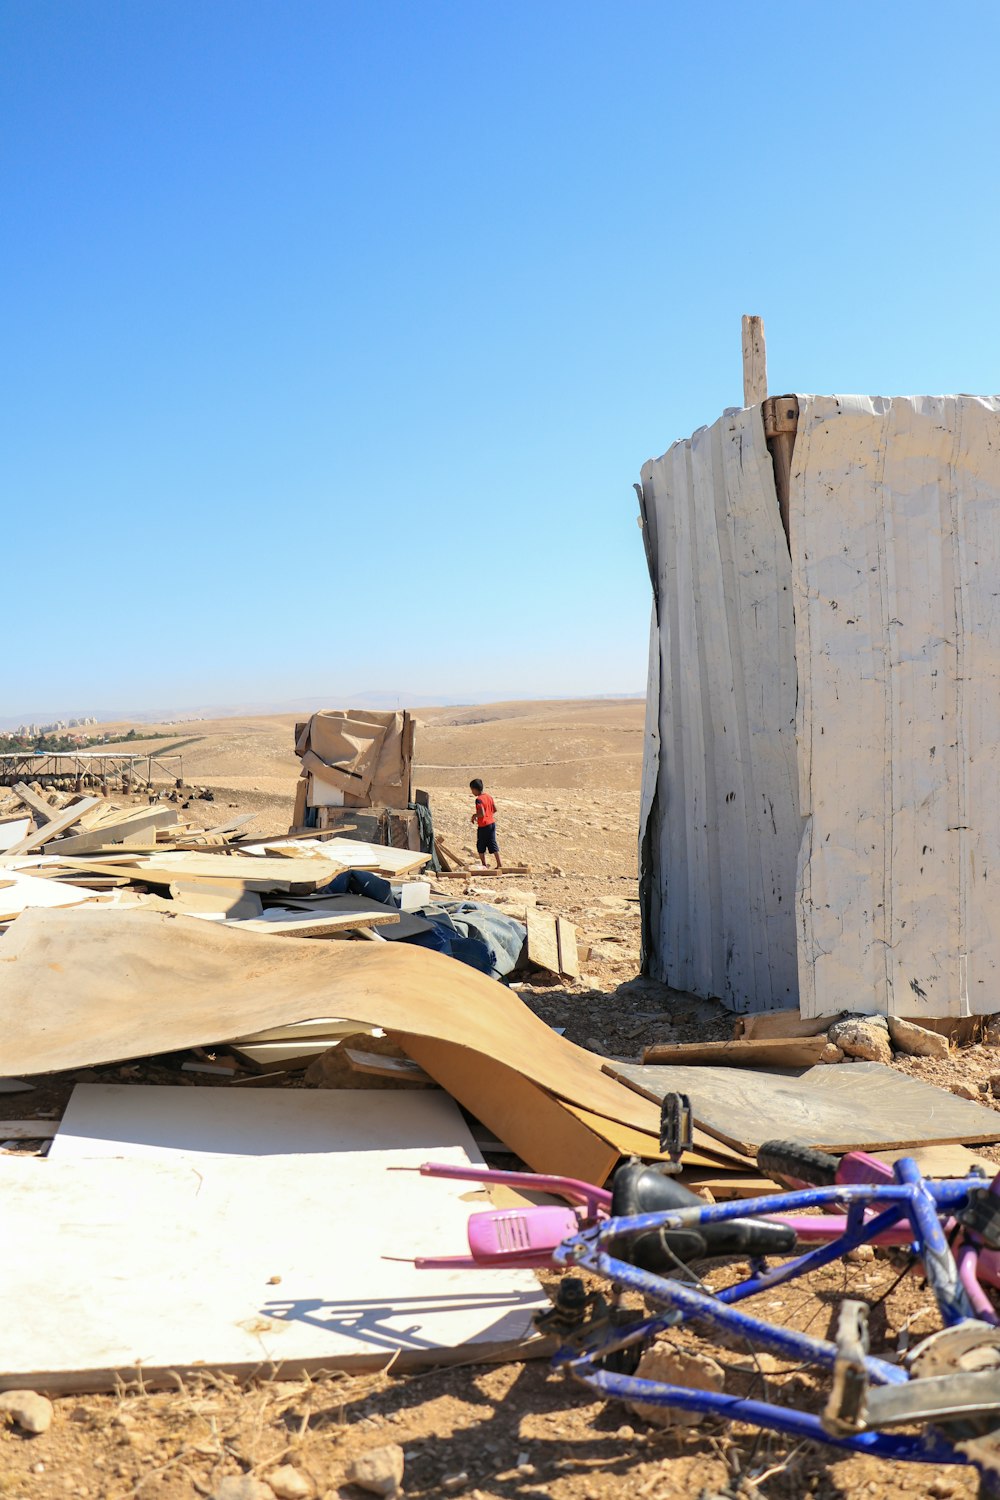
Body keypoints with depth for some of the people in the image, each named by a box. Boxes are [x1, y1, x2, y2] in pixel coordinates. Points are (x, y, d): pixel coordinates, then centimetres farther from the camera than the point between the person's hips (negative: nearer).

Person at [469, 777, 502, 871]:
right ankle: (499, 864, 9)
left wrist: (474, 815, -9)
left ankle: (484, 865, 14)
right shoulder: (489, 796, 6)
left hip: (483, 825, -7)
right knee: (493, 844, 11)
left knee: (481, 845, 8)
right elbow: (495, 810, 13)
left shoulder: (479, 799, -19)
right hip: (492, 823, 7)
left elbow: (482, 814, -26)